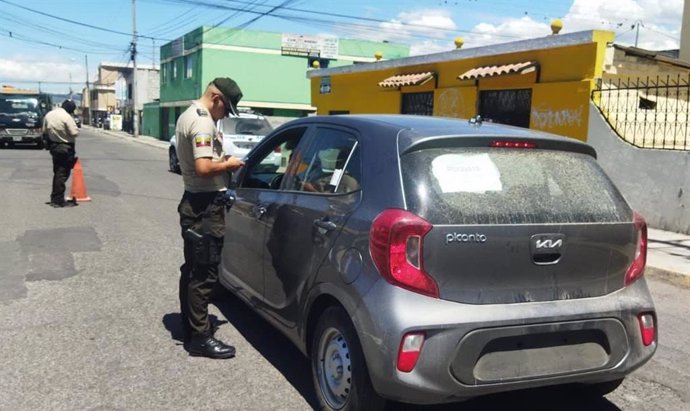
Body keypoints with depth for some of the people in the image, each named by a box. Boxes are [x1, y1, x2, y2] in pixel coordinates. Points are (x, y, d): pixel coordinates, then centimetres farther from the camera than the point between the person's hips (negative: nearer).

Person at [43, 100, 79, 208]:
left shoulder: (49, 115, 6)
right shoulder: (66, 117, -19)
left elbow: (44, 131, 10)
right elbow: (74, 133, -20)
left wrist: (48, 143, 19)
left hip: (53, 146, 8)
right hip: (65, 148, -8)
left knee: (57, 173, 17)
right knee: (62, 174, -2)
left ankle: (54, 198, 23)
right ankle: (59, 200, -1)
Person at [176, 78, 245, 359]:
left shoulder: (187, 115, 15)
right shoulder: (203, 122, -18)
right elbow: (203, 167, -28)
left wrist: (219, 158, 11)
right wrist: (228, 165, -11)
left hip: (193, 202, 11)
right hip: (206, 206, -11)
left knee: (192, 269, 17)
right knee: (204, 274, -5)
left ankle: (190, 328, 27)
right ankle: (200, 338, 3)